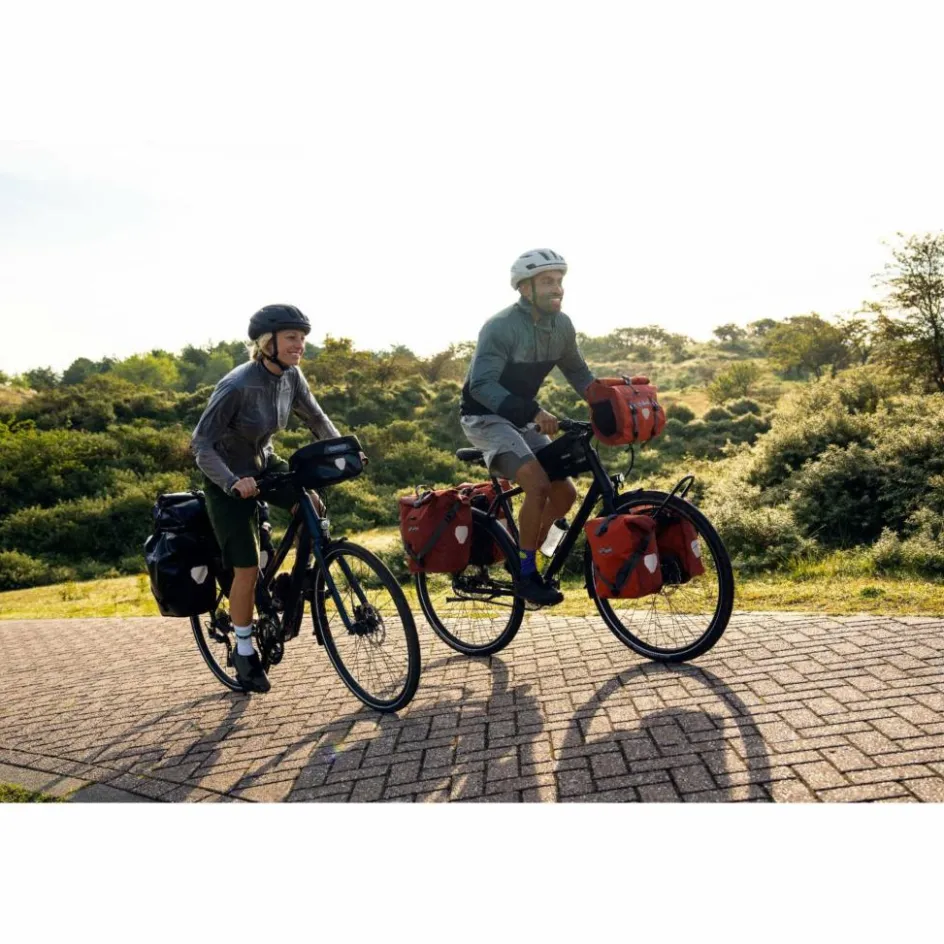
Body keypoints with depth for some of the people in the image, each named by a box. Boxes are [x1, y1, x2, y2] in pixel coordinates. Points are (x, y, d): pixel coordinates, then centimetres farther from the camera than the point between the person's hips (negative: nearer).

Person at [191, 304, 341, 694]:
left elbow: (316, 418, 3)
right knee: (248, 570, -4)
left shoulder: (291, 376, -11)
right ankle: (244, 652, 16)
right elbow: (201, 444, -27)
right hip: (228, 478, -6)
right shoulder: (237, 385, -30)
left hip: (264, 463, 6)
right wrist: (233, 482, -41)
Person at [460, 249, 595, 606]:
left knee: (565, 493, -2)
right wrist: (533, 411, -42)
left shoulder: (562, 326, -1)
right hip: (486, 417, -7)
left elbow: (578, 373, 12)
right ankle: (526, 574, -15)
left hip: (522, 419, 7)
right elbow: (482, 384, -31)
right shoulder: (501, 327, -22)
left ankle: (523, 555, 18)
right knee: (538, 483, -27)